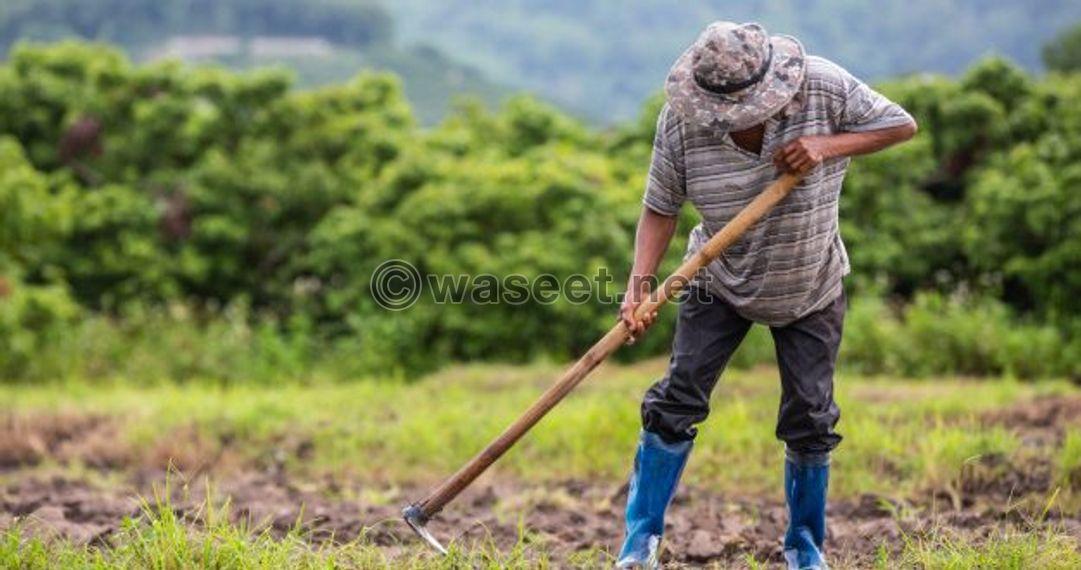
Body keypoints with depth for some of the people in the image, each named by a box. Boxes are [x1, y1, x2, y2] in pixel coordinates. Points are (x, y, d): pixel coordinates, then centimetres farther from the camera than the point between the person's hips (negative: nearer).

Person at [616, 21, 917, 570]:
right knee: (677, 400, -7)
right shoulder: (680, 120, -22)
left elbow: (902, 124, -14)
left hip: (810, 292, 0)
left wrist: (828, 145, -30)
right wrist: (639, 285, -28)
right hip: (720, 286, 0)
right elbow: (660, 208, -15)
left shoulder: (824, 87, -24)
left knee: (809, 419, 2)